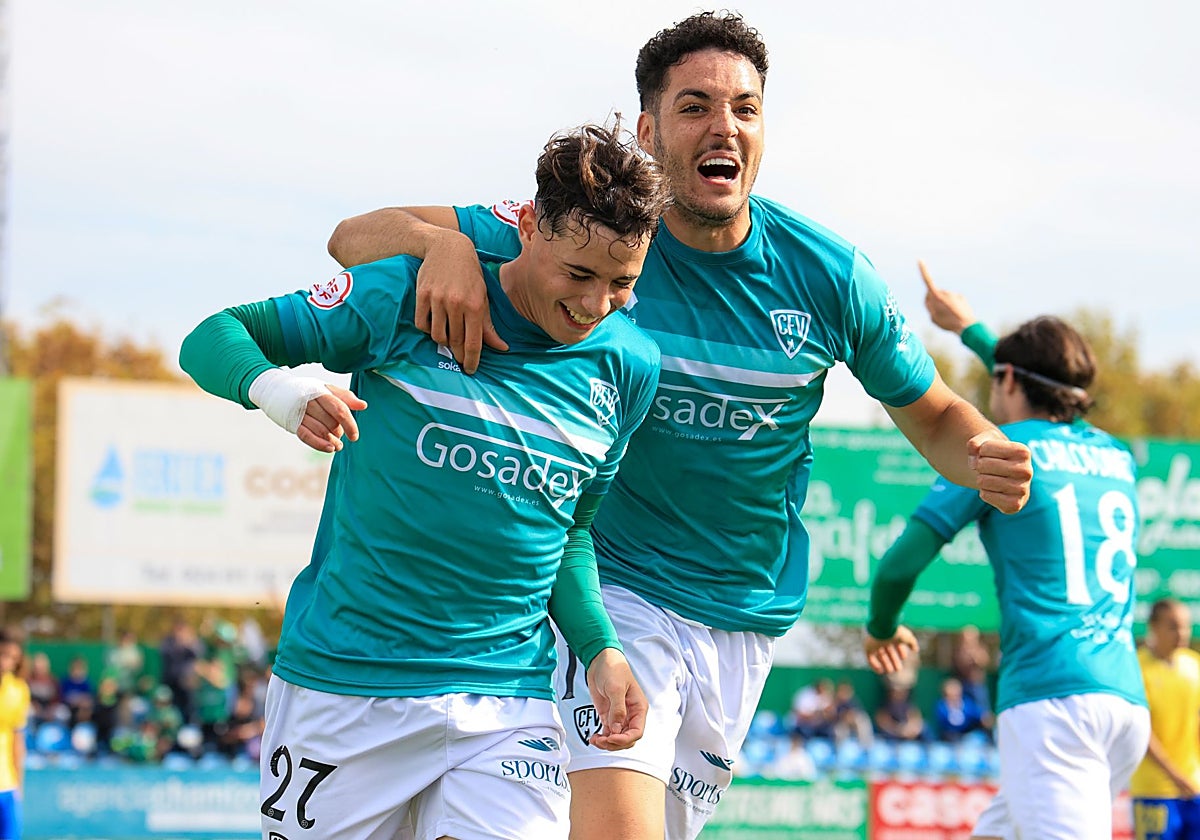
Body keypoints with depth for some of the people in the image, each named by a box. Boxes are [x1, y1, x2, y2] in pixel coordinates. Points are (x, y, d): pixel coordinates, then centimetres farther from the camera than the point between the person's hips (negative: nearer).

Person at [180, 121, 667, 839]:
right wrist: (276, 387, -25)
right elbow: (213, 338, -3)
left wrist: (601, 650, 1)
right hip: (339, 682, -2)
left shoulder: (629, 368, 4)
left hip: (508, 697, 2)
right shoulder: (408, 295, -8)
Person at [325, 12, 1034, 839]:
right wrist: (443, 244, -36)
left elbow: (933, 414, 8)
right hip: (611, 593, -3)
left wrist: (983, 457, -16)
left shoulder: (828, 274, -6)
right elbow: (356, 238, -12)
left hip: (745, 615, 3)